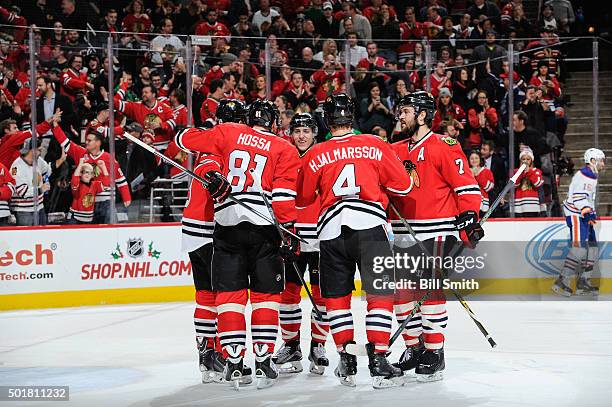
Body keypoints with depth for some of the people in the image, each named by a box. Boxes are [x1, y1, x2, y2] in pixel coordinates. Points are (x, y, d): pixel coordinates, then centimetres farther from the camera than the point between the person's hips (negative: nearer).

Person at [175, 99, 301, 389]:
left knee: (229, 293, 6)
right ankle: (263, 362, 1)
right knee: (265, 294, 6)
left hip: (227, 223, 1)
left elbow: (185, 139, 13)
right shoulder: (285, 150, 8)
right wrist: (289, 233, -3)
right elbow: (284, 195, -3)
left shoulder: (228, 133, 13)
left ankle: (233, 362, 2)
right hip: (263, 224, -1)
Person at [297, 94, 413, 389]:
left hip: (331, 230, 2)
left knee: (336, 296, 14)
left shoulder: (314, 156, 10)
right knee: (380, 294, 2)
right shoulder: (375, 146, 7)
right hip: (370, 225, -2)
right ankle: (378, 361, -5)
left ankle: (347, 362, 12)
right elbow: (402, 185, 8)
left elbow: (303, 199, 18)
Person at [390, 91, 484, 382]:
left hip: (436, 232, -7)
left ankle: (434, 353, -1)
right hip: (404, 233, 7)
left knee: (430, 289, -9)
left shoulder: (443, 147, -6)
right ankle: (414, 347, 20)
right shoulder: (396, 151, 15)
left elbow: (466, 185, -9)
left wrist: (469, 217, -16)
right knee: (401, 290, 7)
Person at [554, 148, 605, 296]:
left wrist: (591, 214, 35)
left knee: (592, 248, 9)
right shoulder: (583, 175, -13)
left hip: (585, 216, 11)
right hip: (576, 215, -11)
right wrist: (588, 211, -34)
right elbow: (578, 196, -24)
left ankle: (582, 283, 12)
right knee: (579, 247, -19)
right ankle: (561, 282, -21)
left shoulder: (592, 177, 21)